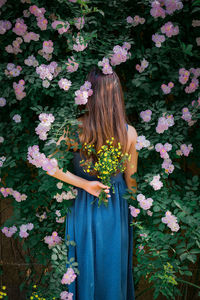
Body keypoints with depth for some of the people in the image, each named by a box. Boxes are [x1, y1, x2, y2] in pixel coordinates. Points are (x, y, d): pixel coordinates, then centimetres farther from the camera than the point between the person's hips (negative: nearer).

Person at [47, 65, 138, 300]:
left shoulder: (77, 127, -18)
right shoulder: (129, 133, -14)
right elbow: (131, 178, -4)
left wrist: (86, 184, -13)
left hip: (84, 204, -1)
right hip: (116, 208, 1)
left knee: (86, 263, 18)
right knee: (113, 264, 19)